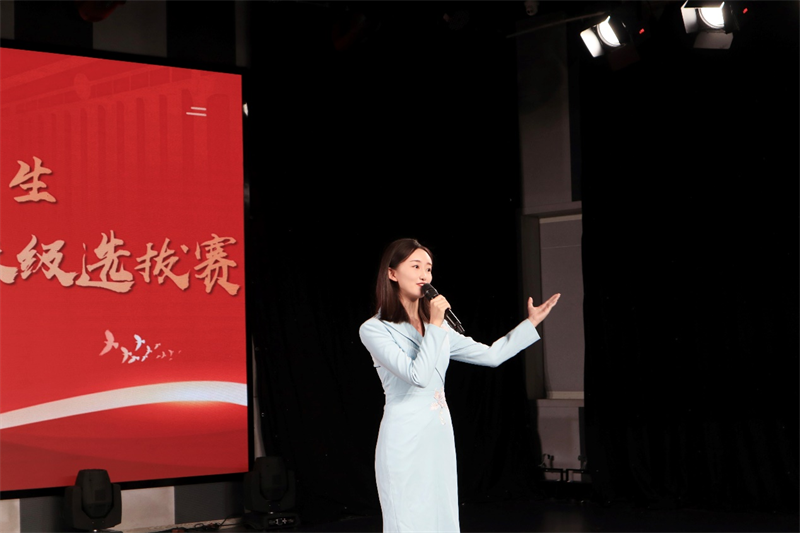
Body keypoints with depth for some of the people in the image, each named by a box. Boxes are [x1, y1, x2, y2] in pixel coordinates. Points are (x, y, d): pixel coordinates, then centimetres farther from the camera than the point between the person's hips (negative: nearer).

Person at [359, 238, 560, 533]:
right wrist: (435, 325, -14)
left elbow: (490, 354, 17)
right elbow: (418, 376, -19)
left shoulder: (436, 325, 13)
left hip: (440, 438, 7)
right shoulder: (374, 329, -8)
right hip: (405, 439, -7)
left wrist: (531, 322, 19)